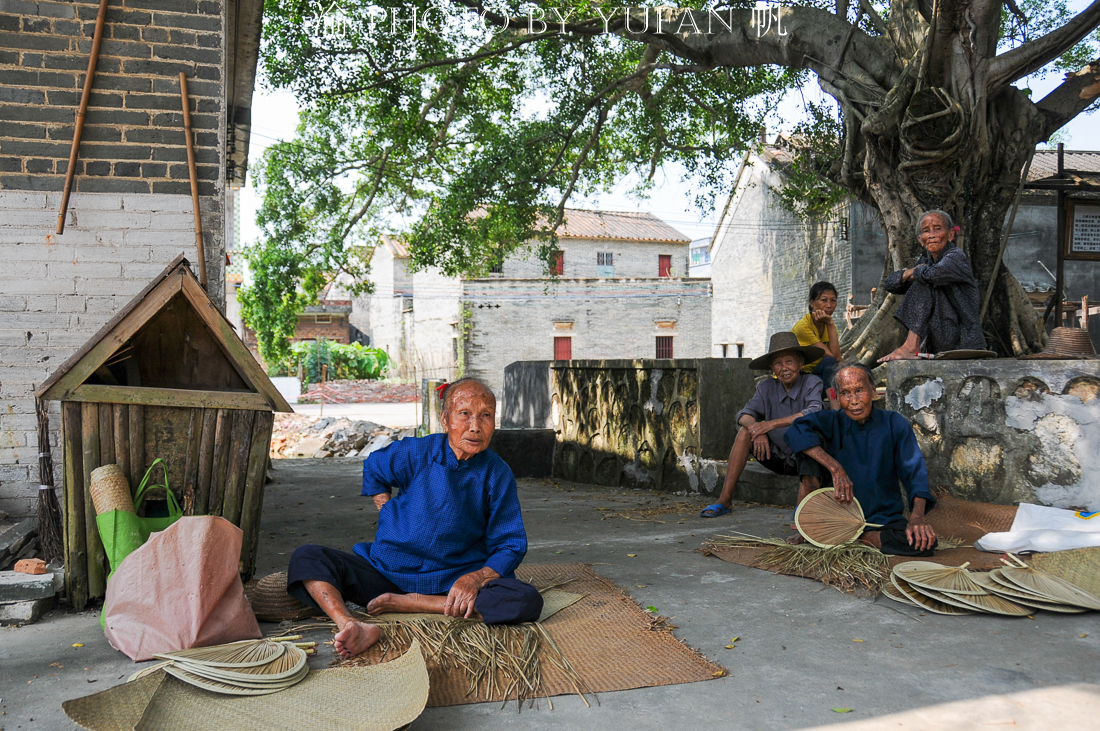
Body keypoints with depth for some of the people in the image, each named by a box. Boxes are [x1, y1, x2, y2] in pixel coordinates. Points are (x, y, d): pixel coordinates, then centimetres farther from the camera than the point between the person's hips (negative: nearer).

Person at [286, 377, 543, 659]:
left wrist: (474, 578, -22)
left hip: (452, 583, -1)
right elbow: (373, 469, 18)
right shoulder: (416, 453, -4)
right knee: (305, 558, -15)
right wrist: (389, 516, 7)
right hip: (387, 570, 1)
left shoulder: (497, 475, -5)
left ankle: (411, 603, -25)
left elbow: (510, 546, -4)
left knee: (528, 601, -28)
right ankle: (353, 626, -42)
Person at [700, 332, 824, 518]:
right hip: (778, 459, 4)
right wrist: (758, 431, -31)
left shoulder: (812, 383, -10)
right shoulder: (767, 388, 2)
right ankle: (724, 500, -14)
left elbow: (815, 412, -29)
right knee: (745, 431, -14)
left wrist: (773, 423, -35)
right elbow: (744, 415, -8)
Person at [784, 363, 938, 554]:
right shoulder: (831, 422, -2)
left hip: (883, 516, 1)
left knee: (924, 542, -30)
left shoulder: (895, 425, 0)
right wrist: (835, 468, -33)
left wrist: (916, 516, -23)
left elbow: (914, 471, -6)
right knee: (811, 443, -17)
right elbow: (795, 431, -22)